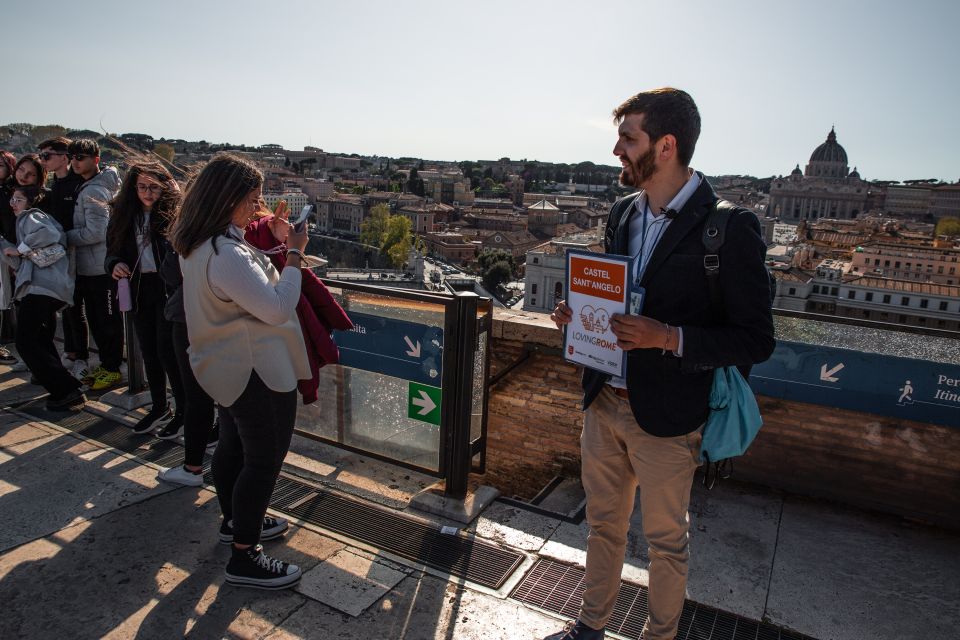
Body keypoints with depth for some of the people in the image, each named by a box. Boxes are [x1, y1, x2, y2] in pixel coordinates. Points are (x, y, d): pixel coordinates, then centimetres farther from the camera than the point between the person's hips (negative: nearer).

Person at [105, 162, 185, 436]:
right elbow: (112, 250, 12)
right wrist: (115, 264, -10)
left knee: (167, 352, -3)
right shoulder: (124, 214, 7)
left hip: (168, 290, -6)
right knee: (149, 353, 14)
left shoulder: (174, 212, -9)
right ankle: (159, 408, 30)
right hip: (140, 290, 6)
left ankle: (183, 411, 14)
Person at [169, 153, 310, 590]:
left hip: (226, 366, 11)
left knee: (233, 445, 23)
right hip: (257, 371, -11)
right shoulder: (227, 255, -28)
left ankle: (236, 521, 43)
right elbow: (278, 308, -28)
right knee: (264, 459, 1)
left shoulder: (198, 245, 4)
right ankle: (244, 557, 13)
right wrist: (294, 255, -19)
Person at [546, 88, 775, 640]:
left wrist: (669, 338, -26)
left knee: (666, 539, 16)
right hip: (604, 402, 6)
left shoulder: (730, 228, -15)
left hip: (665, 417, -6)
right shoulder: (624, 212, 5)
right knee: (604, 523, 22)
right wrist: (580, 314, -4)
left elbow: (756, 340, -14)